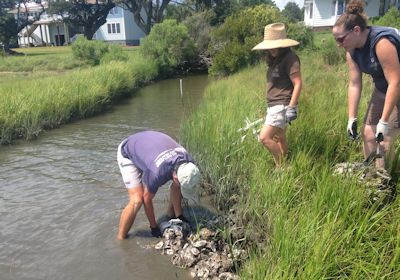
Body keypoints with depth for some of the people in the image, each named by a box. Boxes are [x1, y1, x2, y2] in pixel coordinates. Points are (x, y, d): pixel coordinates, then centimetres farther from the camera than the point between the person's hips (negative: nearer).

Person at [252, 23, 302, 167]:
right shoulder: (276, 59, 15)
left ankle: (281, 166, -1)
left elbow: (298, 84, -16)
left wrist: (291, 108, -21)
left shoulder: (290, 58, -11)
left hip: (283, 105, -9)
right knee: (279, 139, 14)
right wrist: (271, 105, 17)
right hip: (274, 105, 9)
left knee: (264, 137, -15)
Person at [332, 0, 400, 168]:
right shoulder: (352, 50, -8)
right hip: (382, 89, 8)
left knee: (384, 140, -10)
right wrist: (352, 119, -7)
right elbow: (354, 84, -6)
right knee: (368, 133, 8)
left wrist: (384, 121, -29)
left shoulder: (381, 42, -32)